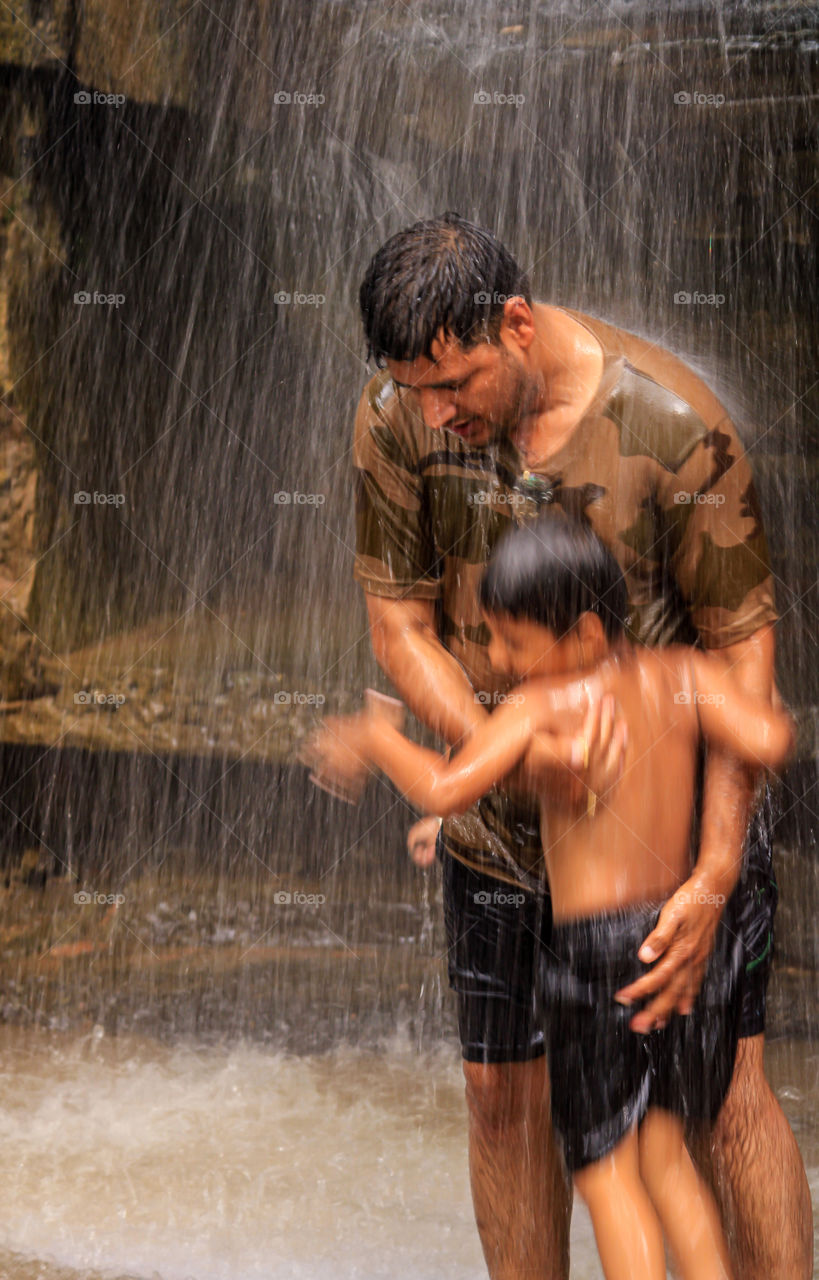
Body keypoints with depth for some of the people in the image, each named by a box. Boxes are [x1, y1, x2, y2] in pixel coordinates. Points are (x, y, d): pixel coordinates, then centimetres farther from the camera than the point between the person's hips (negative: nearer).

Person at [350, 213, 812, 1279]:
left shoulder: (674, 426, -23)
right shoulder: (396, 419, -14)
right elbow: (398, 625, -8)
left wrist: (712, 881, -23)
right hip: (502, 821, 3)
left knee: (728, 1089, 3)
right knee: (505, 1092, 13)